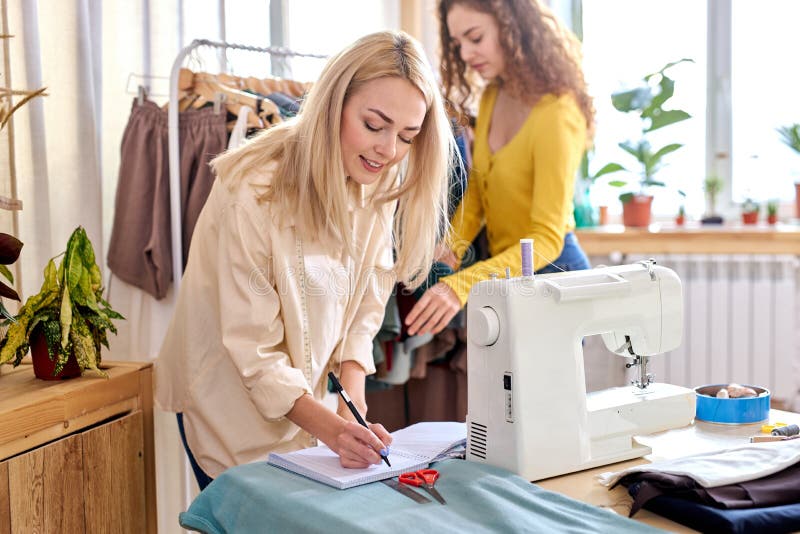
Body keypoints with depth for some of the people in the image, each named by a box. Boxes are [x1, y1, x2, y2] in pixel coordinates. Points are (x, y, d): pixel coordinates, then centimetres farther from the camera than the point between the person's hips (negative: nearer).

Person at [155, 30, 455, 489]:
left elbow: (363, 309, -2)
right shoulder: (254, 192, -27)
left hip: (303, 401, 6)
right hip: (234, 405, -6)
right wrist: (328, 426, -39)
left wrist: (353, 395, -18)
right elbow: (253, 348, -26)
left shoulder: (379, 187, -7)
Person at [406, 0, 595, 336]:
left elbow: (547, 239, -28)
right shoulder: (492, 97, 2)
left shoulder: (556, 114, -25)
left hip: (551, 271, -7)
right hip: (504, 267, 8)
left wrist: (462, 285, -39)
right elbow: (476, 189, 5)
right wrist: (452, 248, -15)